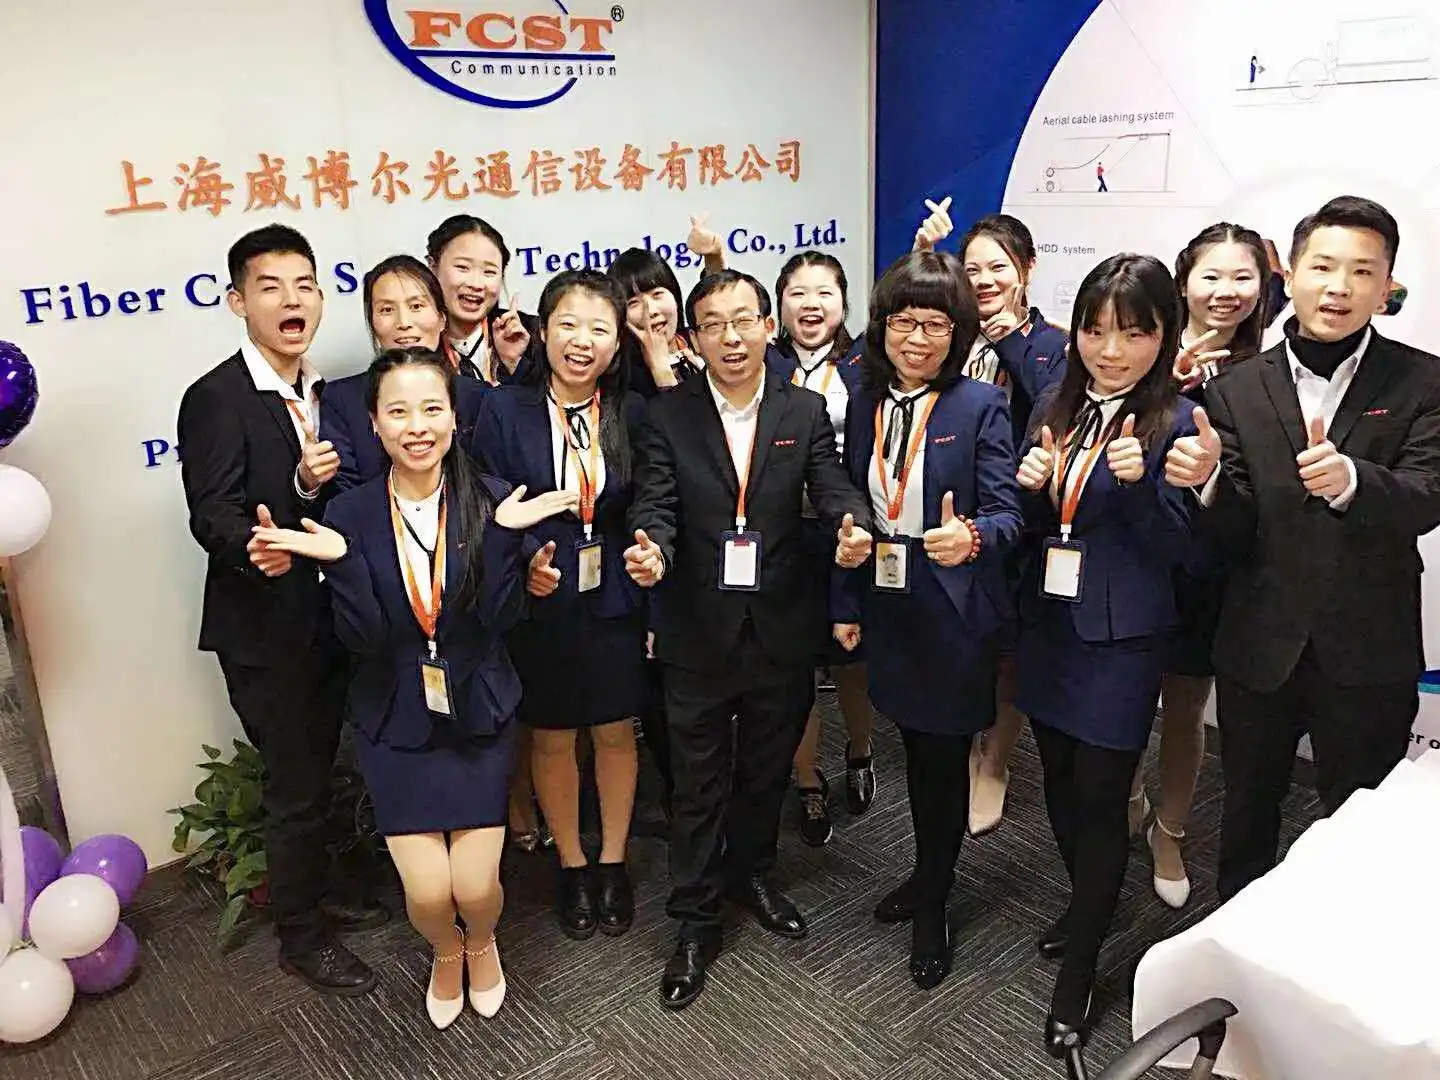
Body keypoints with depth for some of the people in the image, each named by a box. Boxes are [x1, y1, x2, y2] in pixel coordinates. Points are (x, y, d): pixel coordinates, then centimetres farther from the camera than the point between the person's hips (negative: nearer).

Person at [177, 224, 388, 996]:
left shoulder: (324, 392, 7)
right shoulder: (216, 397, -15)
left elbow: (344, 500, 8)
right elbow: (211, 513, -21)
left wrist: (319, 483, -15)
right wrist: (256, 548, -43)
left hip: (326, 618, 7)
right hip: (266, 626, -7)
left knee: (316, 772, 21)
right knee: (295, 783, 3)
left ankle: (314, 894, 40)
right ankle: (300, 937, 22)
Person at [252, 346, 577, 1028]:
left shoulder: (490, 501, -8)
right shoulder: (351, 514, -7)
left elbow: (499, 620, -13)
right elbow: (364, 640, -12)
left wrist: (504, 534, -25)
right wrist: (339, 559, -26)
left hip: (479, 715, 0)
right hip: (397, 720, 0)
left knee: (475, 887, -4)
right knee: (427, 891, -5)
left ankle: (481, 943, 35)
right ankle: (446, 953, 33)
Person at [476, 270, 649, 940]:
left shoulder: (635, 413, -2)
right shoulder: (504, 410, -7)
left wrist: (653, 607, -4)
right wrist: (523, 565, -25)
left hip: (616, 603, 1)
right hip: (540, 604, -1)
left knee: (616, 733, 14)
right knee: (552, 739, 13)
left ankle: (612, 865, 35)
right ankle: (572, 867, 35)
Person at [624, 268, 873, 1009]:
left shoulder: (805, 413, 0)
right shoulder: (666, 418, -5)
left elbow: (834, 488, -9)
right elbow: (655, 508, -13)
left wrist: (852, 528, -32)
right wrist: (649, 551, -36)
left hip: (782, 633, 2)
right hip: (699, 635, -2)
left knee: (767, 772, 21)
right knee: (699, 786, 11)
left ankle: (751, 874, 46)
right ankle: (696, 922, 28)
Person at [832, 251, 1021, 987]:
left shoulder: (980, 406, -9)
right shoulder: (865, 404, 5)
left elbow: (1006, 513, -14)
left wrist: (970, 535, -36)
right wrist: (845, 604, 8)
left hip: (955, 613, -4)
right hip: (888, 608, 4)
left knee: (944, 758, 7)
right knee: (916, 751, 18)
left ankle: (931, 908, 25)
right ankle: (930, 873, 40)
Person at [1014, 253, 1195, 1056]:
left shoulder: (1174, 424, -11)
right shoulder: (1057, 410, 6)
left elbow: (1178, 549, -12)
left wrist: (1138, 483, -28)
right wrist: (1031, 487, -10)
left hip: (1121, 638, -6)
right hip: (1048, 624, 6)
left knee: (1100, 798, 1)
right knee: (1060, 782, 17)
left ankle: (1079, 971, 18)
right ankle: (1091, 903, 41)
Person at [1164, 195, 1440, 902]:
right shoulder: (1237, 391, 0)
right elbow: (1234, 533, -3)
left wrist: (1350, 480, -38)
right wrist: (1208, 480, -25)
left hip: (1369, 652, -1)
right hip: (1258, 648, 2)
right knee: (1247, 816, 19)